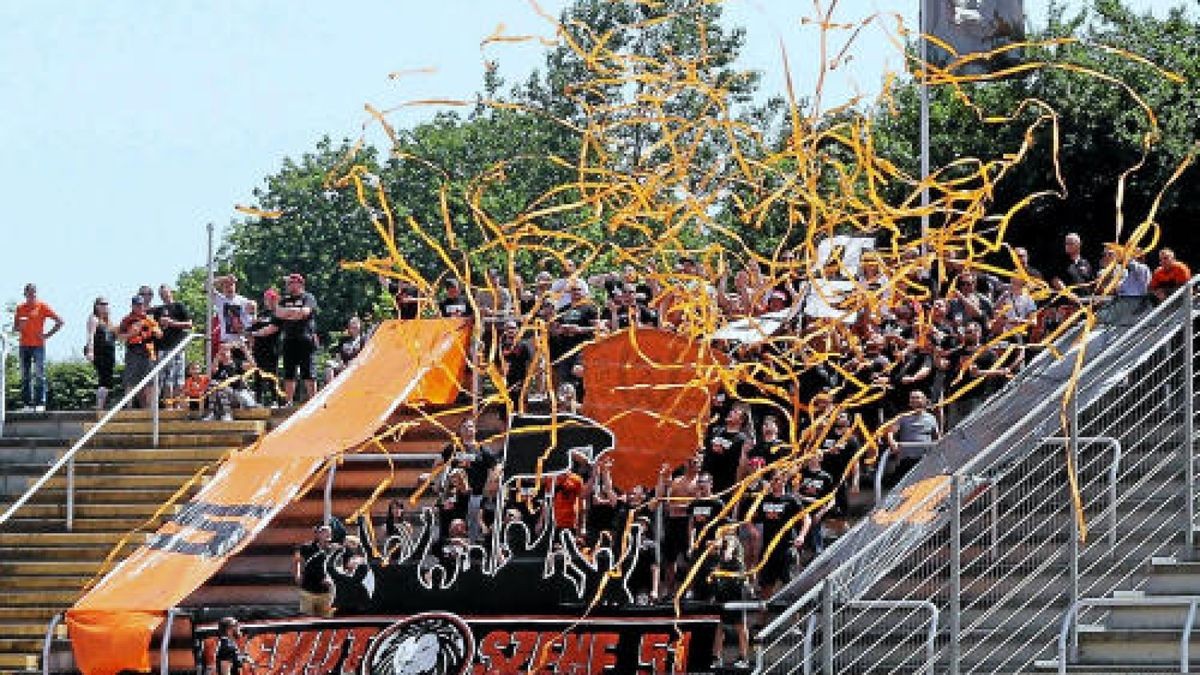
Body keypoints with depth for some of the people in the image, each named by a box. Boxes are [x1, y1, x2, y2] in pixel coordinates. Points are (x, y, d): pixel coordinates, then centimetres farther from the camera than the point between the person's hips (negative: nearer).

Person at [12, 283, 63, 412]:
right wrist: (19, 326, -7)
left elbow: (59, 322, 2)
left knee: (39, 375, -10)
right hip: (24, 345, 4)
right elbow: (15, 328, 16)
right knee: (25, 376, 3)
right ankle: (27, 403, 6)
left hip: (38, 345, -4)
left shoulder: (42, 306, 1)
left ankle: (40, 403, -11)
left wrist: (48, 334, -4)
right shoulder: (20, 308, 11)